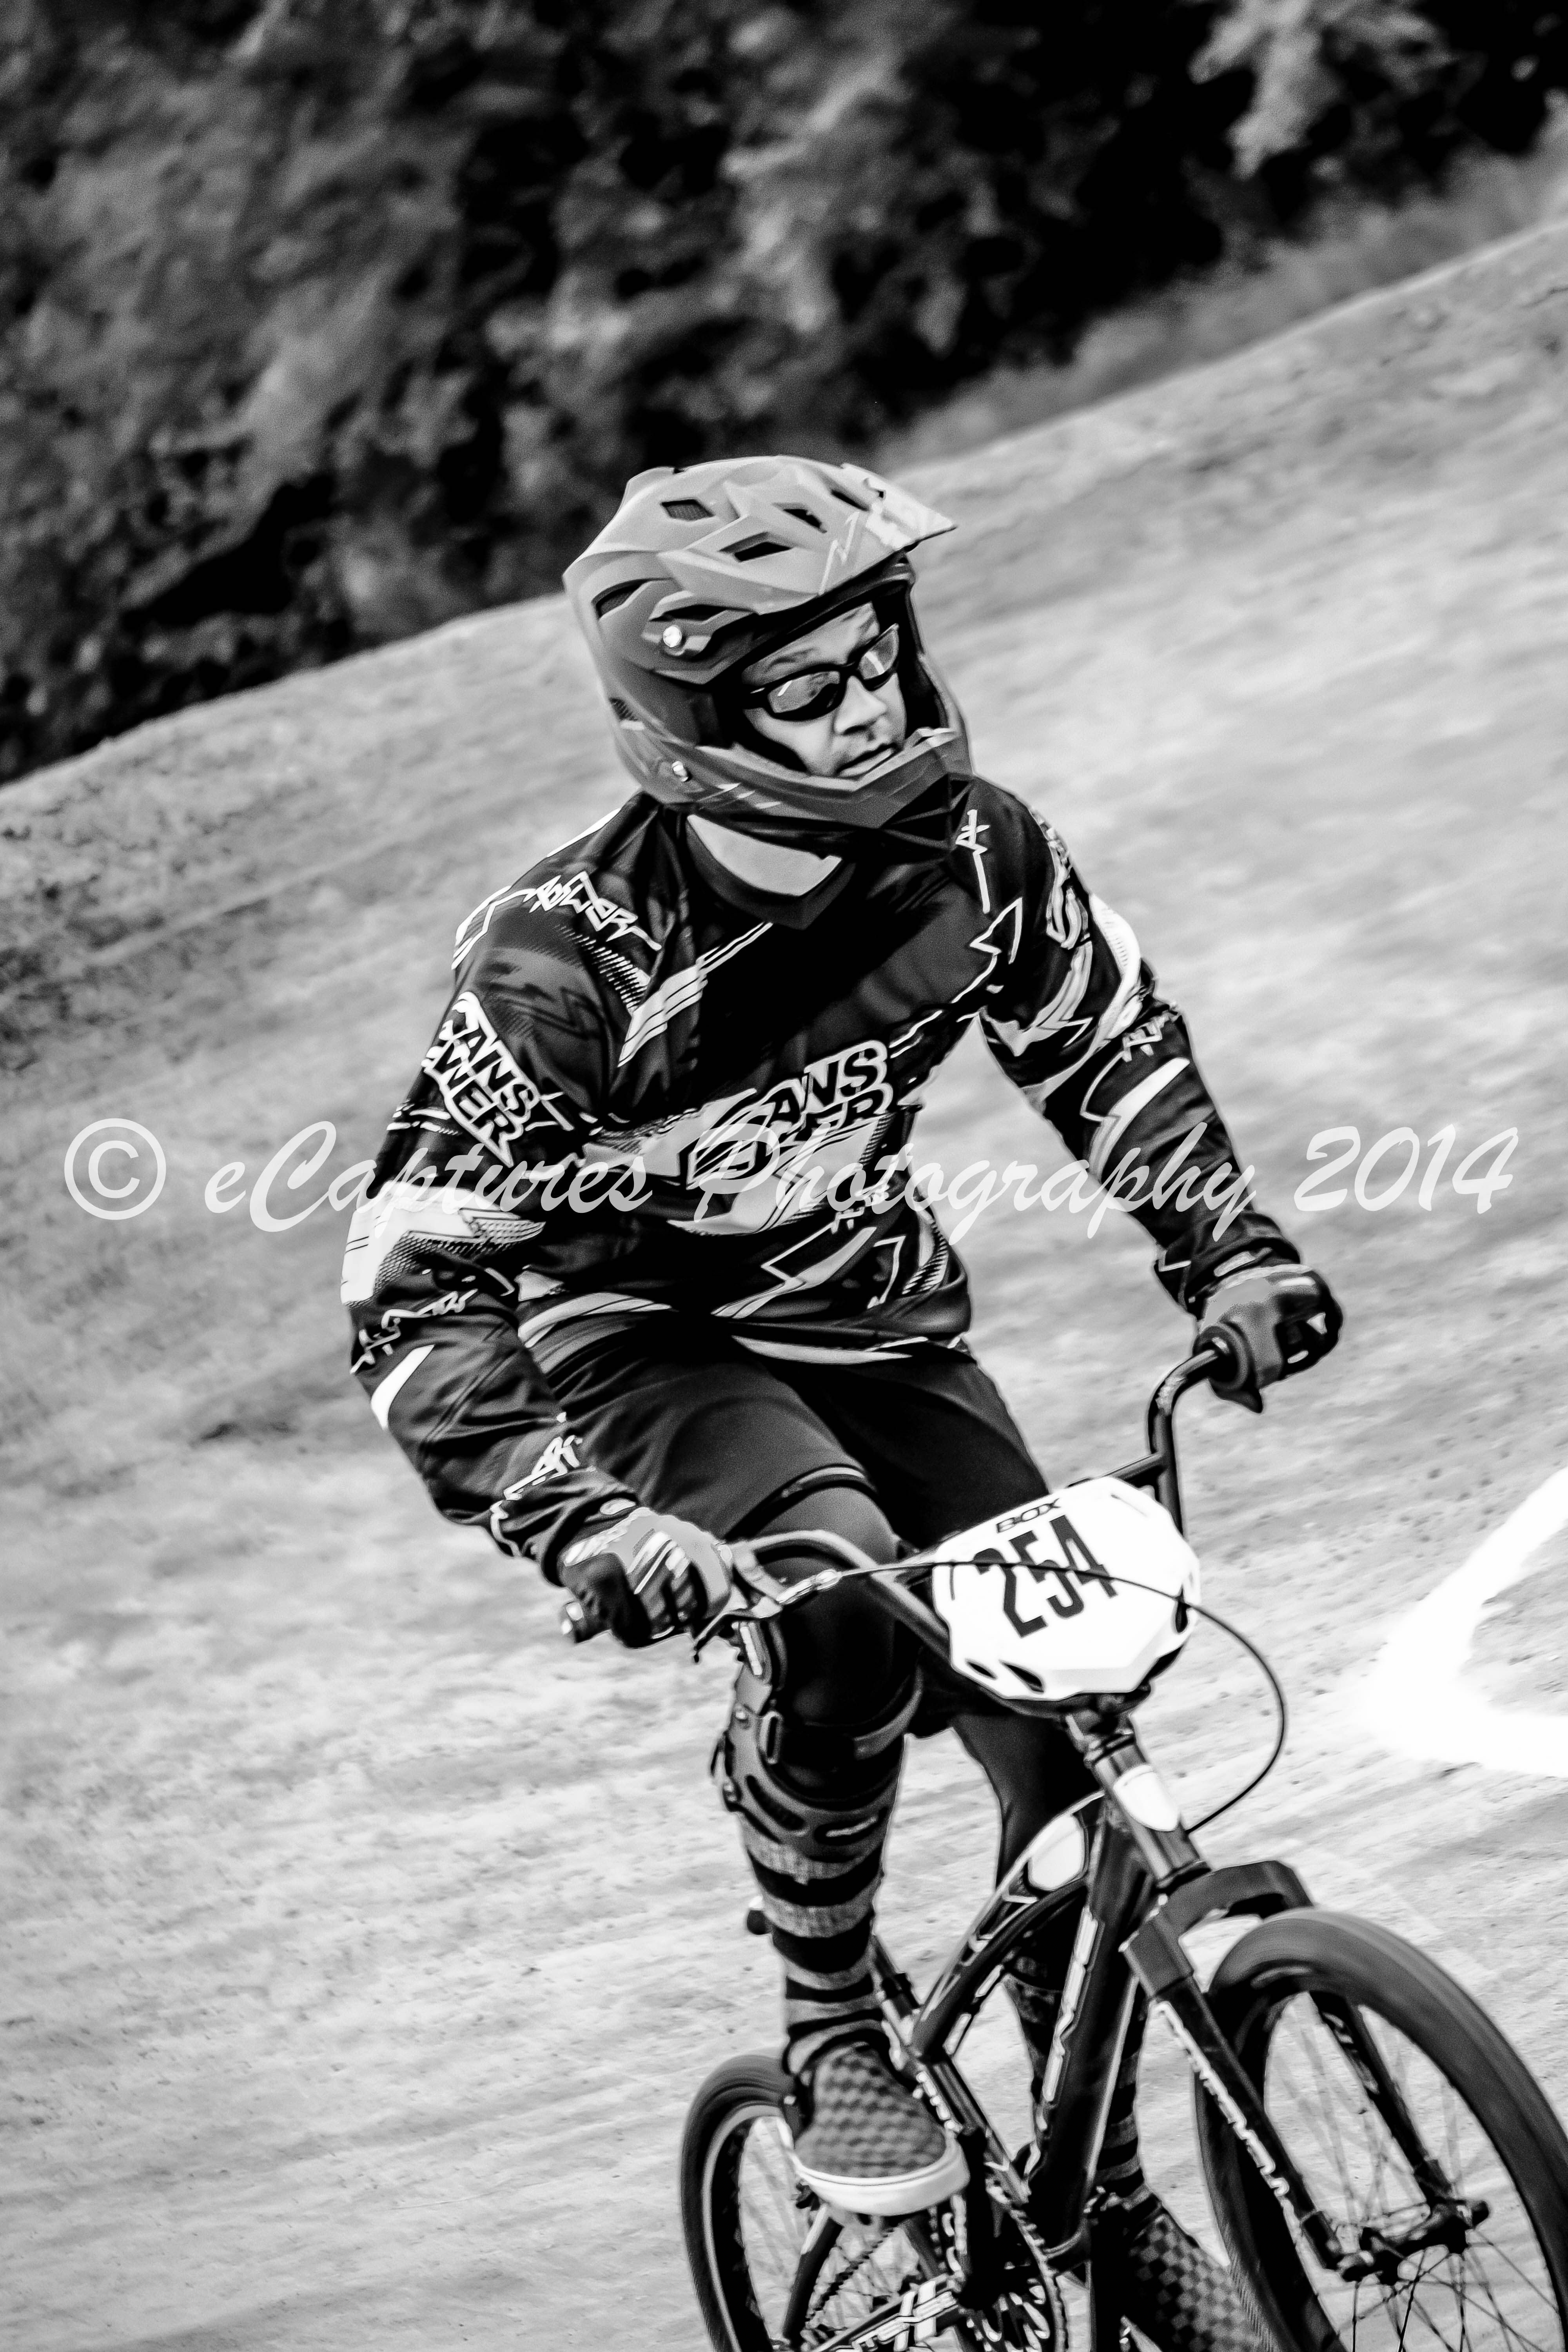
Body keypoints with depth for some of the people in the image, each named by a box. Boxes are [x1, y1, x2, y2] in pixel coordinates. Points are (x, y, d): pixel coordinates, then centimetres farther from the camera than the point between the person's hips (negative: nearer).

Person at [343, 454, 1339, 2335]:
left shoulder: (968, 849, -15)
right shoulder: (565, 960, -29)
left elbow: (1109, 1047, 5)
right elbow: (414, 1289, -29)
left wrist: (1226, 1250, -8)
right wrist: (580, 1522, -42)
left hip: (875, 1321, 5)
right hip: (647, 1336, -4)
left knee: (1068, 1731, -5)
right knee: (845, 1599, -36)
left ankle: (1107, 2196, 16)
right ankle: (829, 2028, -11)